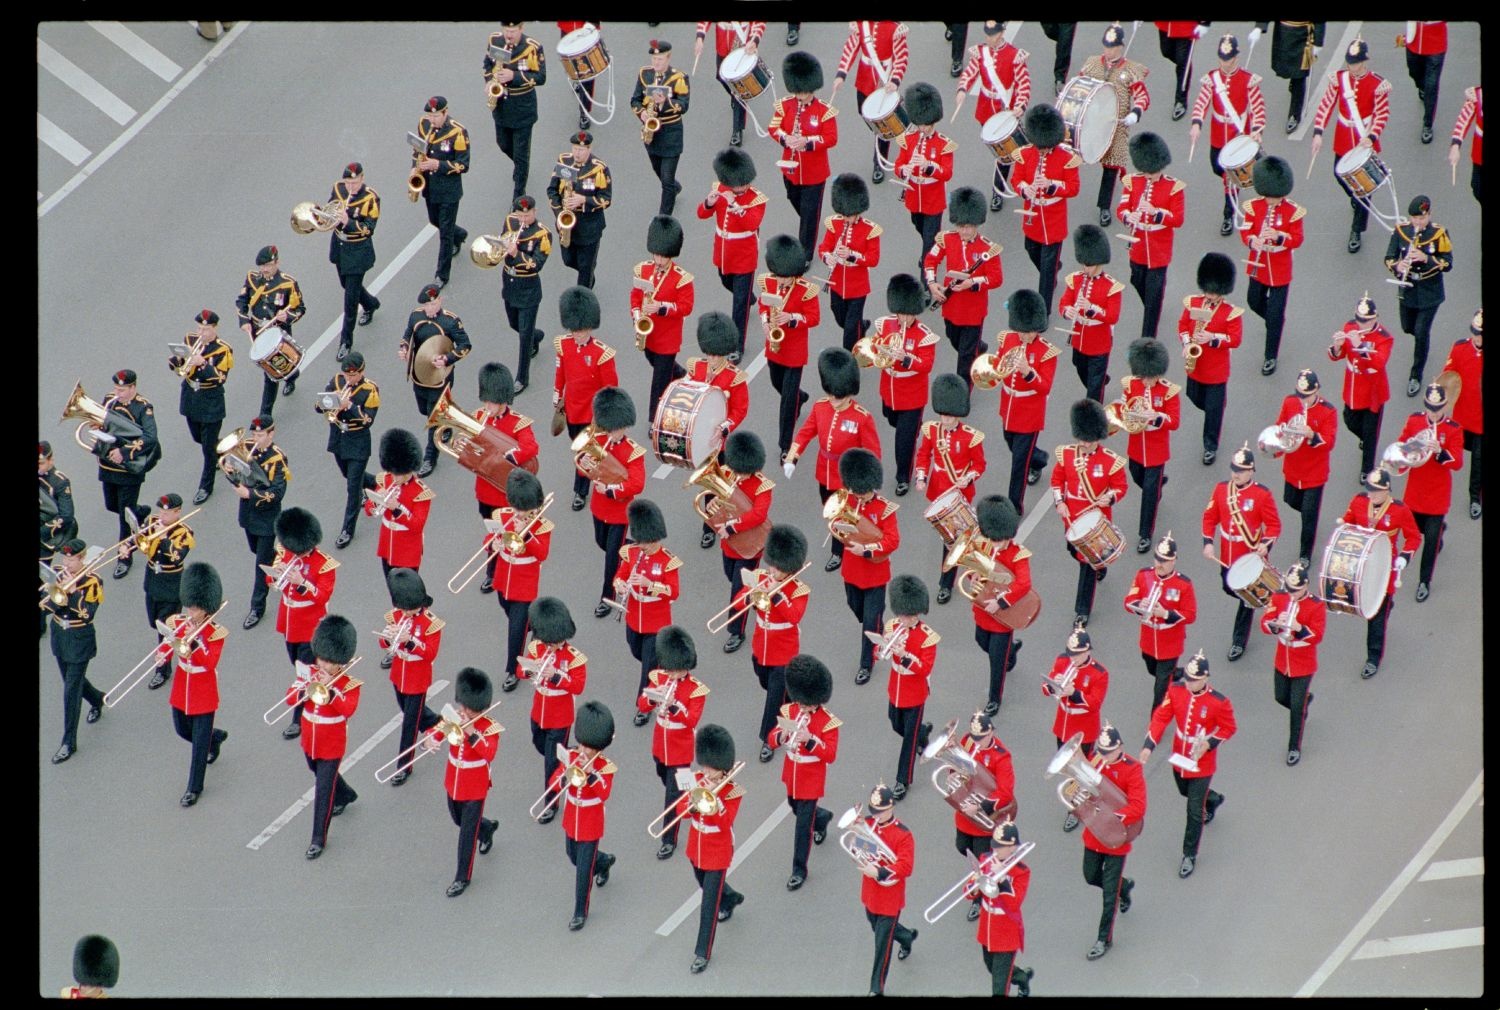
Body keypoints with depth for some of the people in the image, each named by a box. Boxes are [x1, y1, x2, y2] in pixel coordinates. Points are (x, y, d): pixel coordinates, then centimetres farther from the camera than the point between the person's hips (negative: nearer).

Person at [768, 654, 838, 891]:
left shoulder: (828, 722, -20)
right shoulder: (789, 711, -7)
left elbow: (830, 755, -24)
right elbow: (771, 741, -8)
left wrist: (810, 740, -39)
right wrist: (782, 736, -32)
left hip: (811, 780, -6)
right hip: (791, 775, 6)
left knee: (803, 823, -4)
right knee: (796, 808, 29)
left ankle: (799, 870, 7)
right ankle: (822, 818, 63)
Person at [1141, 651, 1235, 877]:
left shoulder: (1219, 702, -24)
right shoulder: (1175, 691, -14)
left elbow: (1229, 728, -10)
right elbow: (1161, 717, -10)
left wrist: (1209, 744, -25)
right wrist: (1149, 745, -21)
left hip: (1201, 764, -5)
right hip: (1178, 758, 5)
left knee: (1194, 811, 0)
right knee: (1185, 791, 32)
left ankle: (1190, 856, 17)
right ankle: (1212, 800, 65)